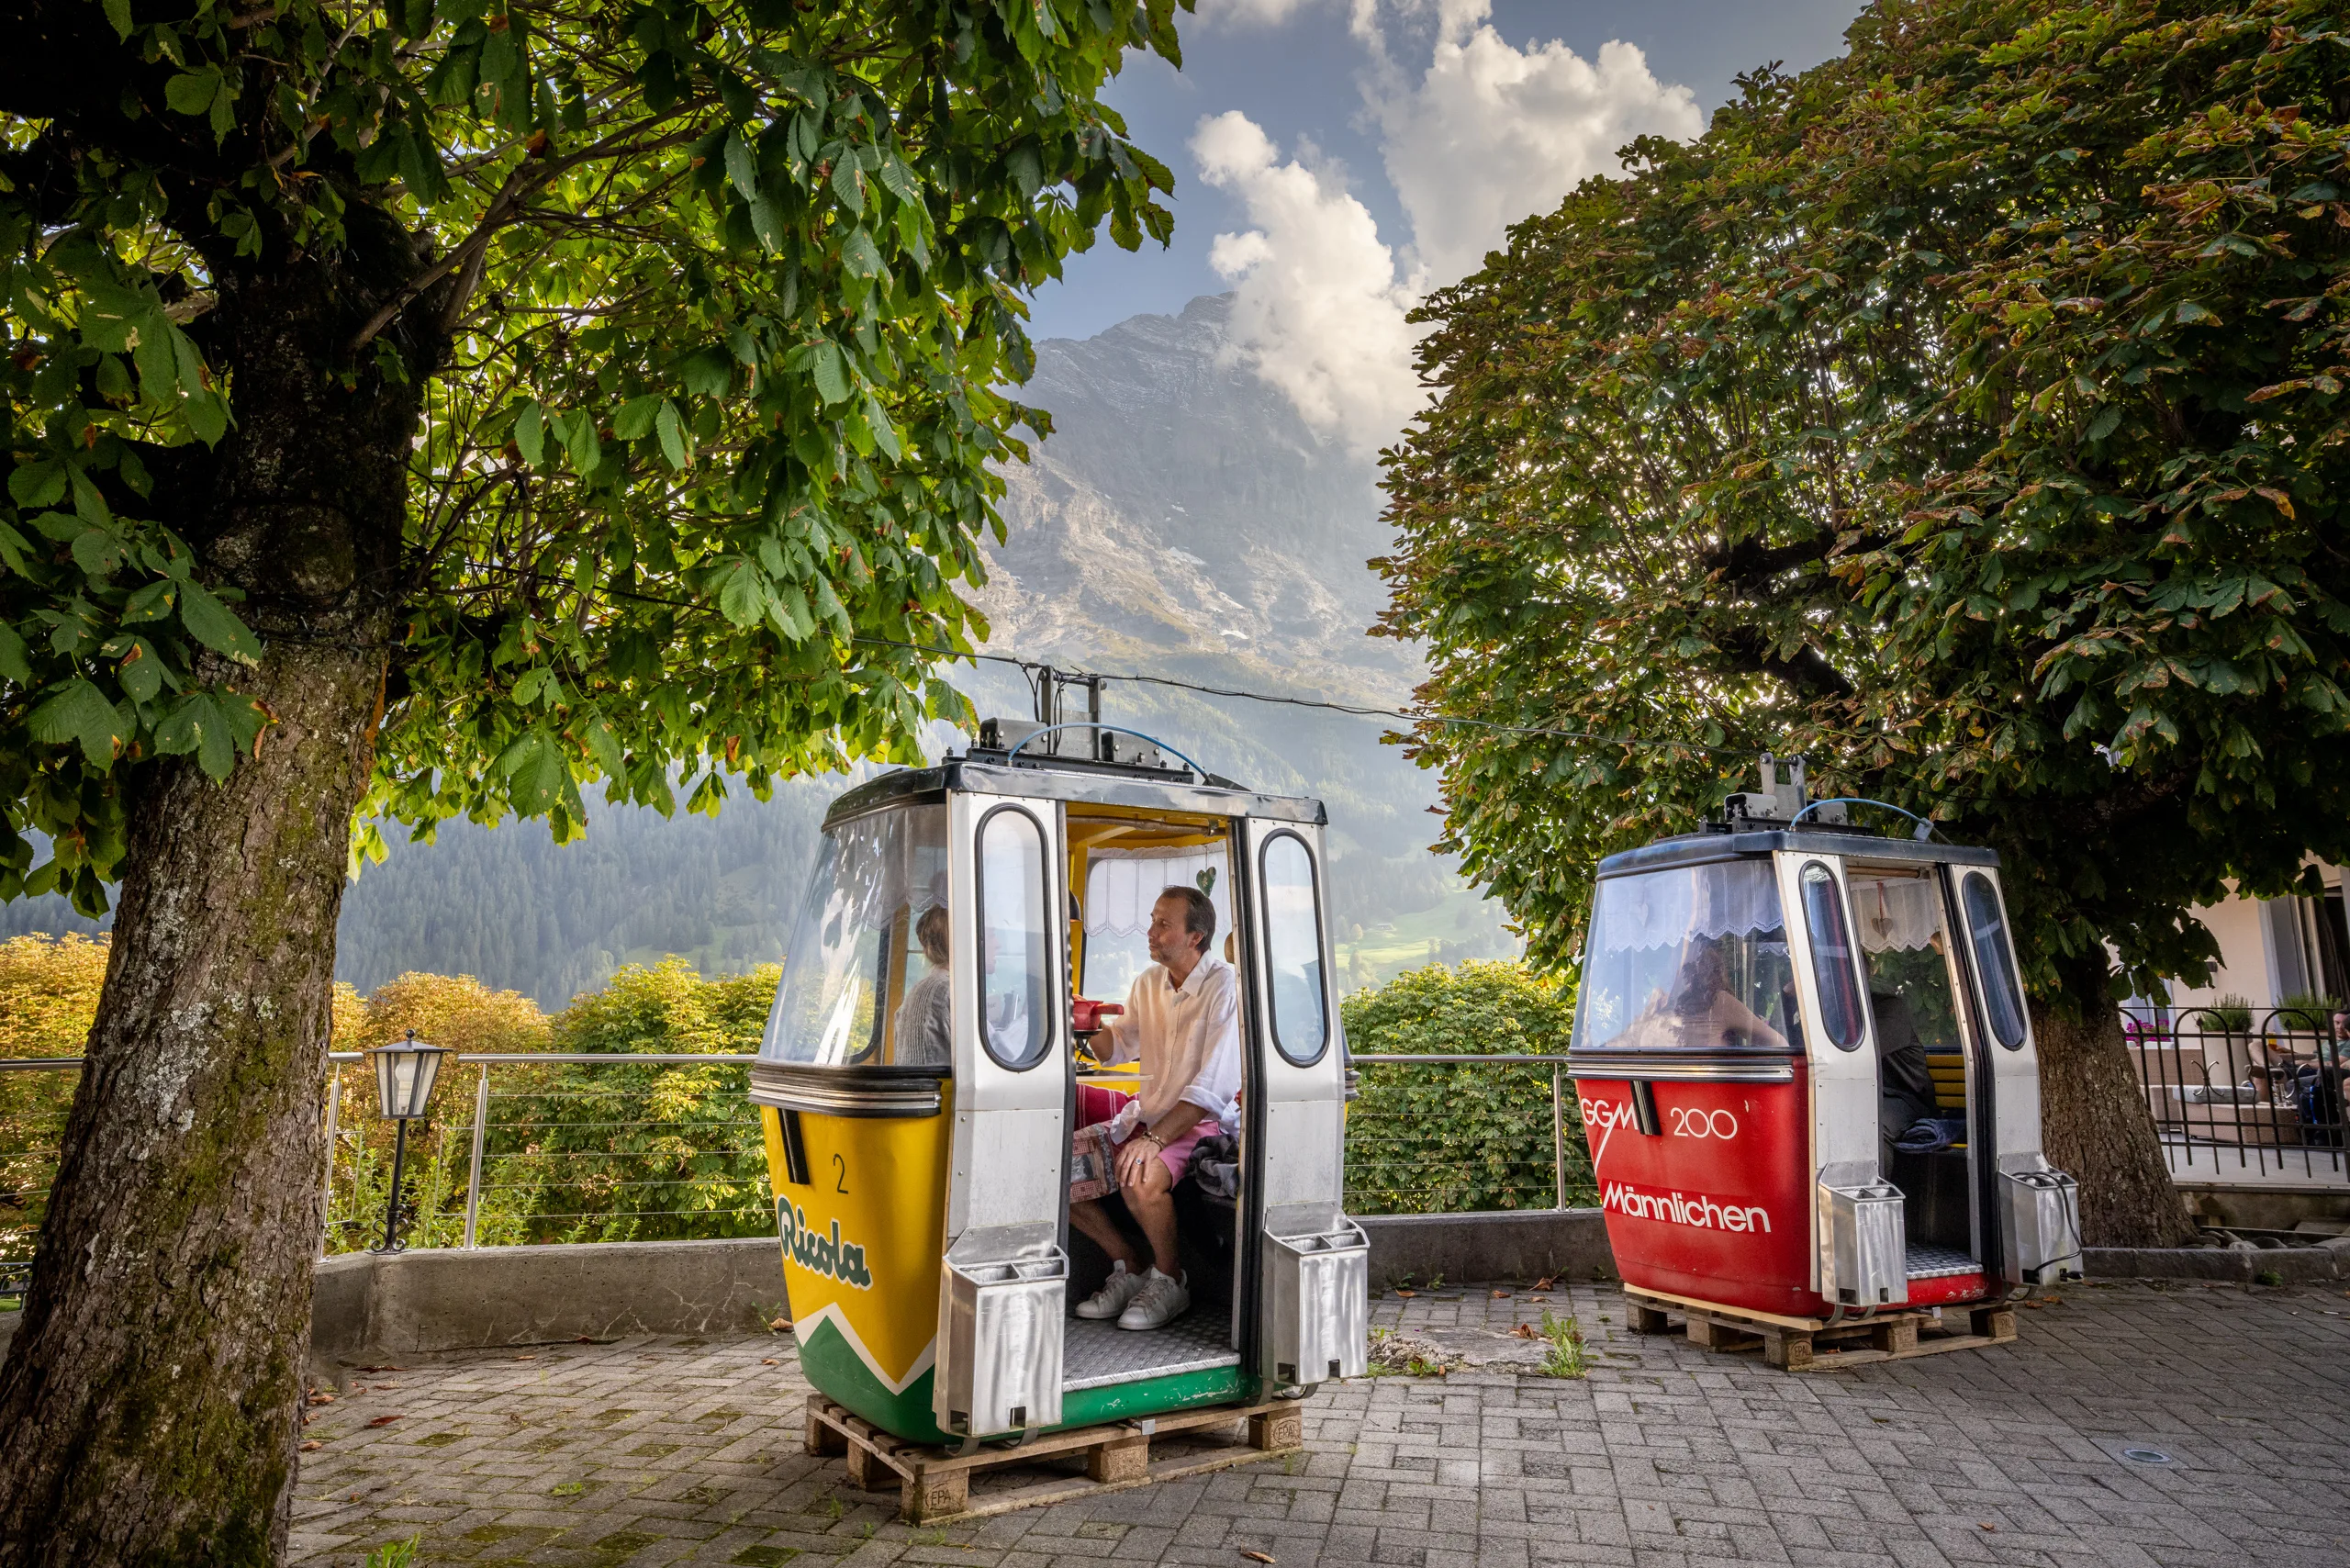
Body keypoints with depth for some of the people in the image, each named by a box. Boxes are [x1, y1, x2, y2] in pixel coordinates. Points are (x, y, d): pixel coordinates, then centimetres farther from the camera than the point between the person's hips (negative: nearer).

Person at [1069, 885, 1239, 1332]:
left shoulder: (1225, 988, -18)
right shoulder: (1149, 981, 6)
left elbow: (1215, 1086, -24)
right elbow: (1119, 1045, 16)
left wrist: (1154, 1138, -31)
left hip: (1199, 1122, -7)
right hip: (1147, 1111, 7)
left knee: (1139, 1178, -35)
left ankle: (1170, 1282, -6)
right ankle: (1128, 1267, 7)